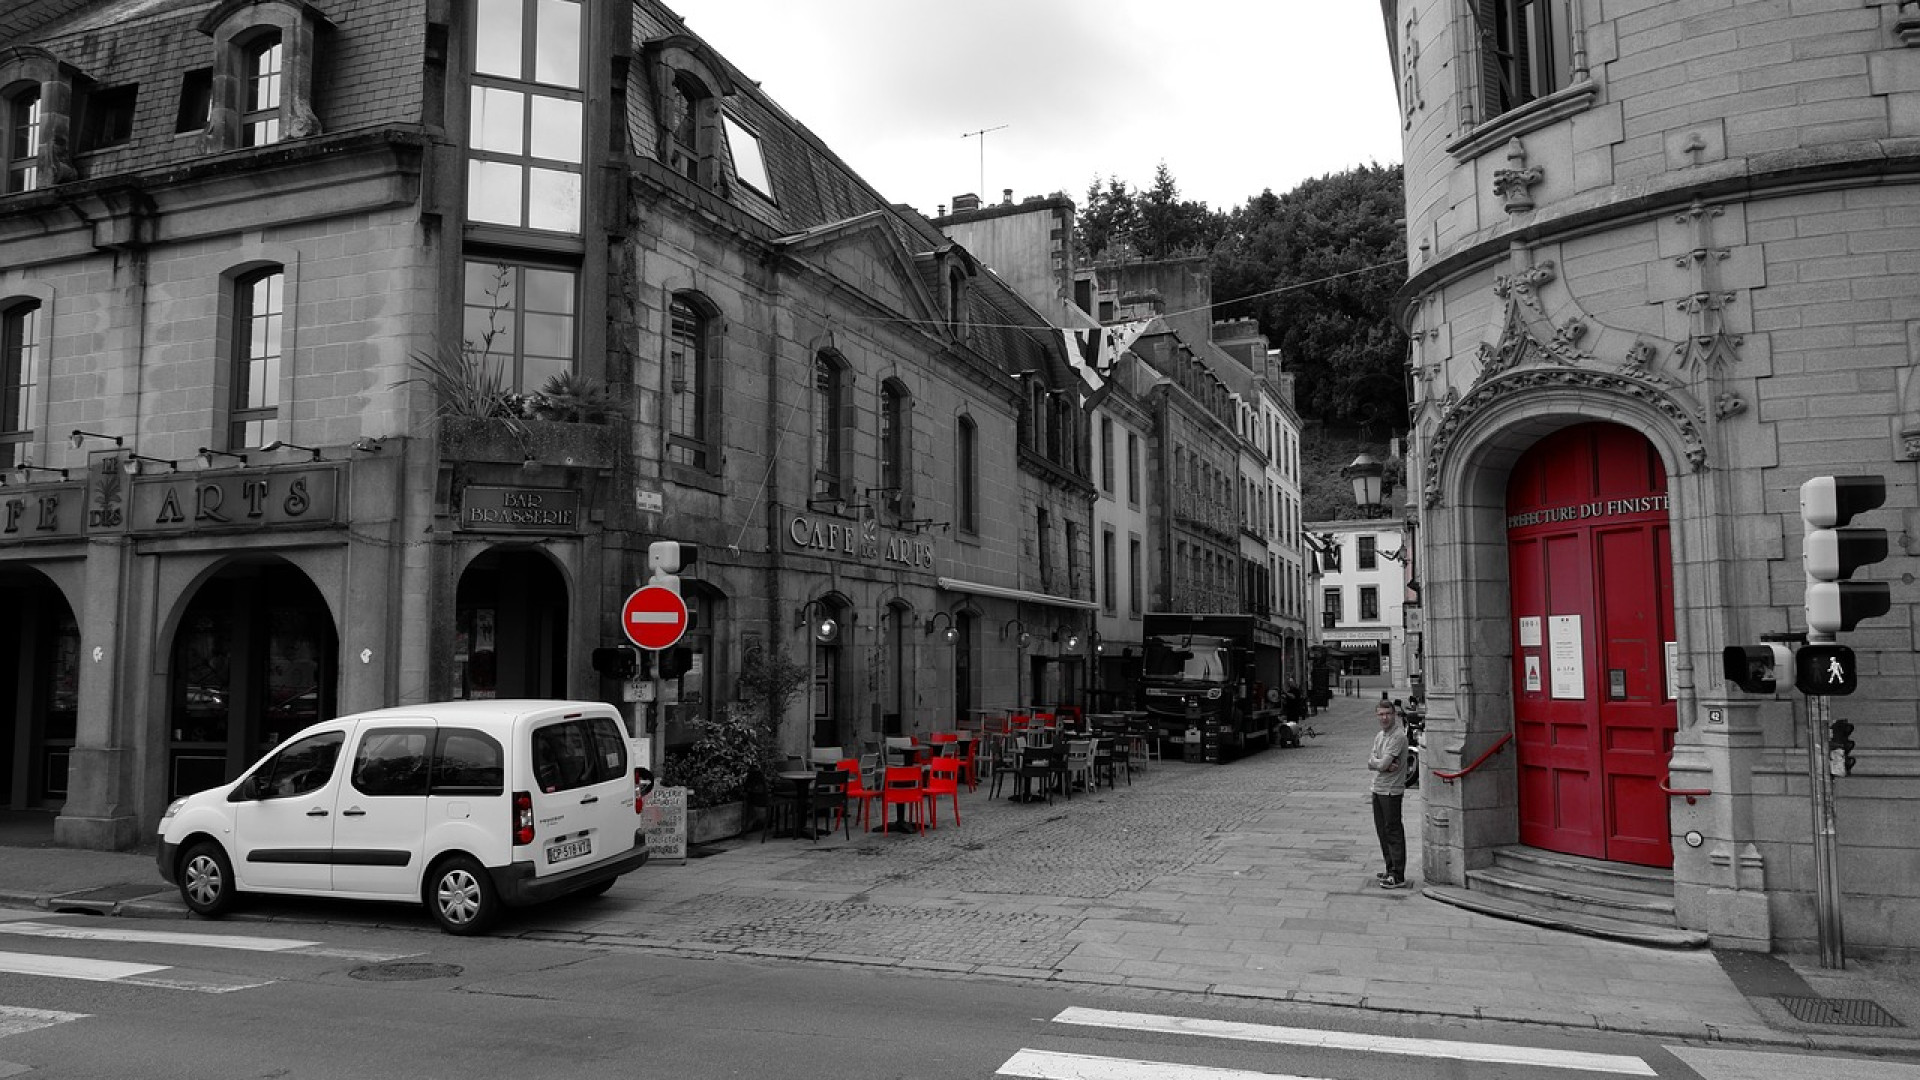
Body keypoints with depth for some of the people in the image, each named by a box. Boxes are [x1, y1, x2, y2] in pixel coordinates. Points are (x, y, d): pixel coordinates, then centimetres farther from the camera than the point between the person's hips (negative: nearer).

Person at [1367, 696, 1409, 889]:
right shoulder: (1379, 736, 13)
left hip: (1392, 790, -9)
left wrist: (1373, 761, -1)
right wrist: (1385, 765, -13)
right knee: (1382, 831, 16)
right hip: (1378, 789, 9)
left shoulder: (1398, 736, -15)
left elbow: (1383, 764, -22)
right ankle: (1390, 869, 27)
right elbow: (1370, 765, 5)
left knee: (1394, 833, -6)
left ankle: (1399, 876, -4)